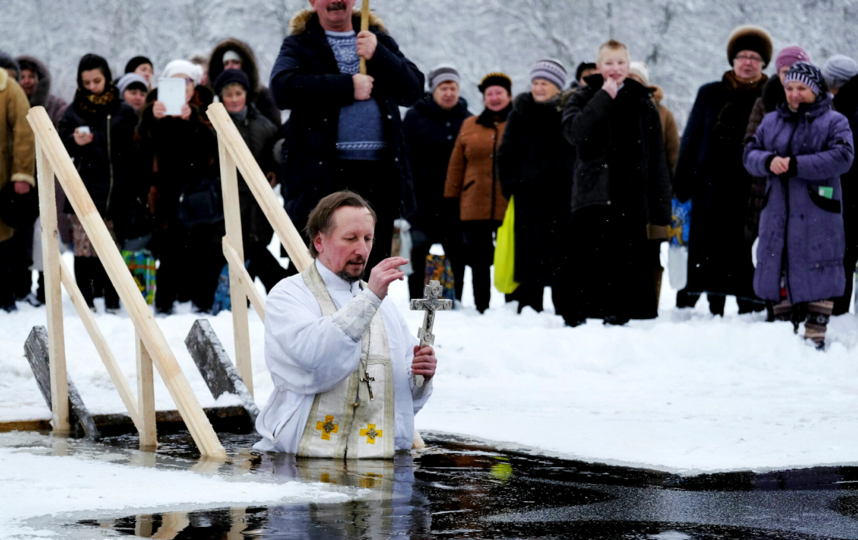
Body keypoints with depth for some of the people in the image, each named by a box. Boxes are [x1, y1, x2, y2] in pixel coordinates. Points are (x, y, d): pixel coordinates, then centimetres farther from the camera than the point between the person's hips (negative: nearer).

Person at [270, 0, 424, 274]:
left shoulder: (379, 40, 18)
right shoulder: (300, 44, 7)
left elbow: (413, 90, 8)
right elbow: (282, 88, -13)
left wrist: (378, 56, -7)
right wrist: (348, 87, -12)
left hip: (379, 169, 3)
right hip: (323, 170, -3)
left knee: (374, 267, 6)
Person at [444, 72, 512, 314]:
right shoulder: (470, 126, 13)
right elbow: (456, 167, 13)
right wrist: (450, 200, 8)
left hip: (511, 208, -3)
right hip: (475, 209, 3)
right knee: (479, 264, 7)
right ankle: (481, 310, 15)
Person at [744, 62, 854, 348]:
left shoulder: (834, 122, 1)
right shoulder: (771, 121, 16)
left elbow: (842, 157, -13)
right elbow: (750, 154, 12)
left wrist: (796, 164, -19)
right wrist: (768, 161, -12)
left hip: (817, 216, -4)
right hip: (778, 214, 4)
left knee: (816, 277, -5)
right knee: (780, 272, 6)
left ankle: (815, 333, 0)